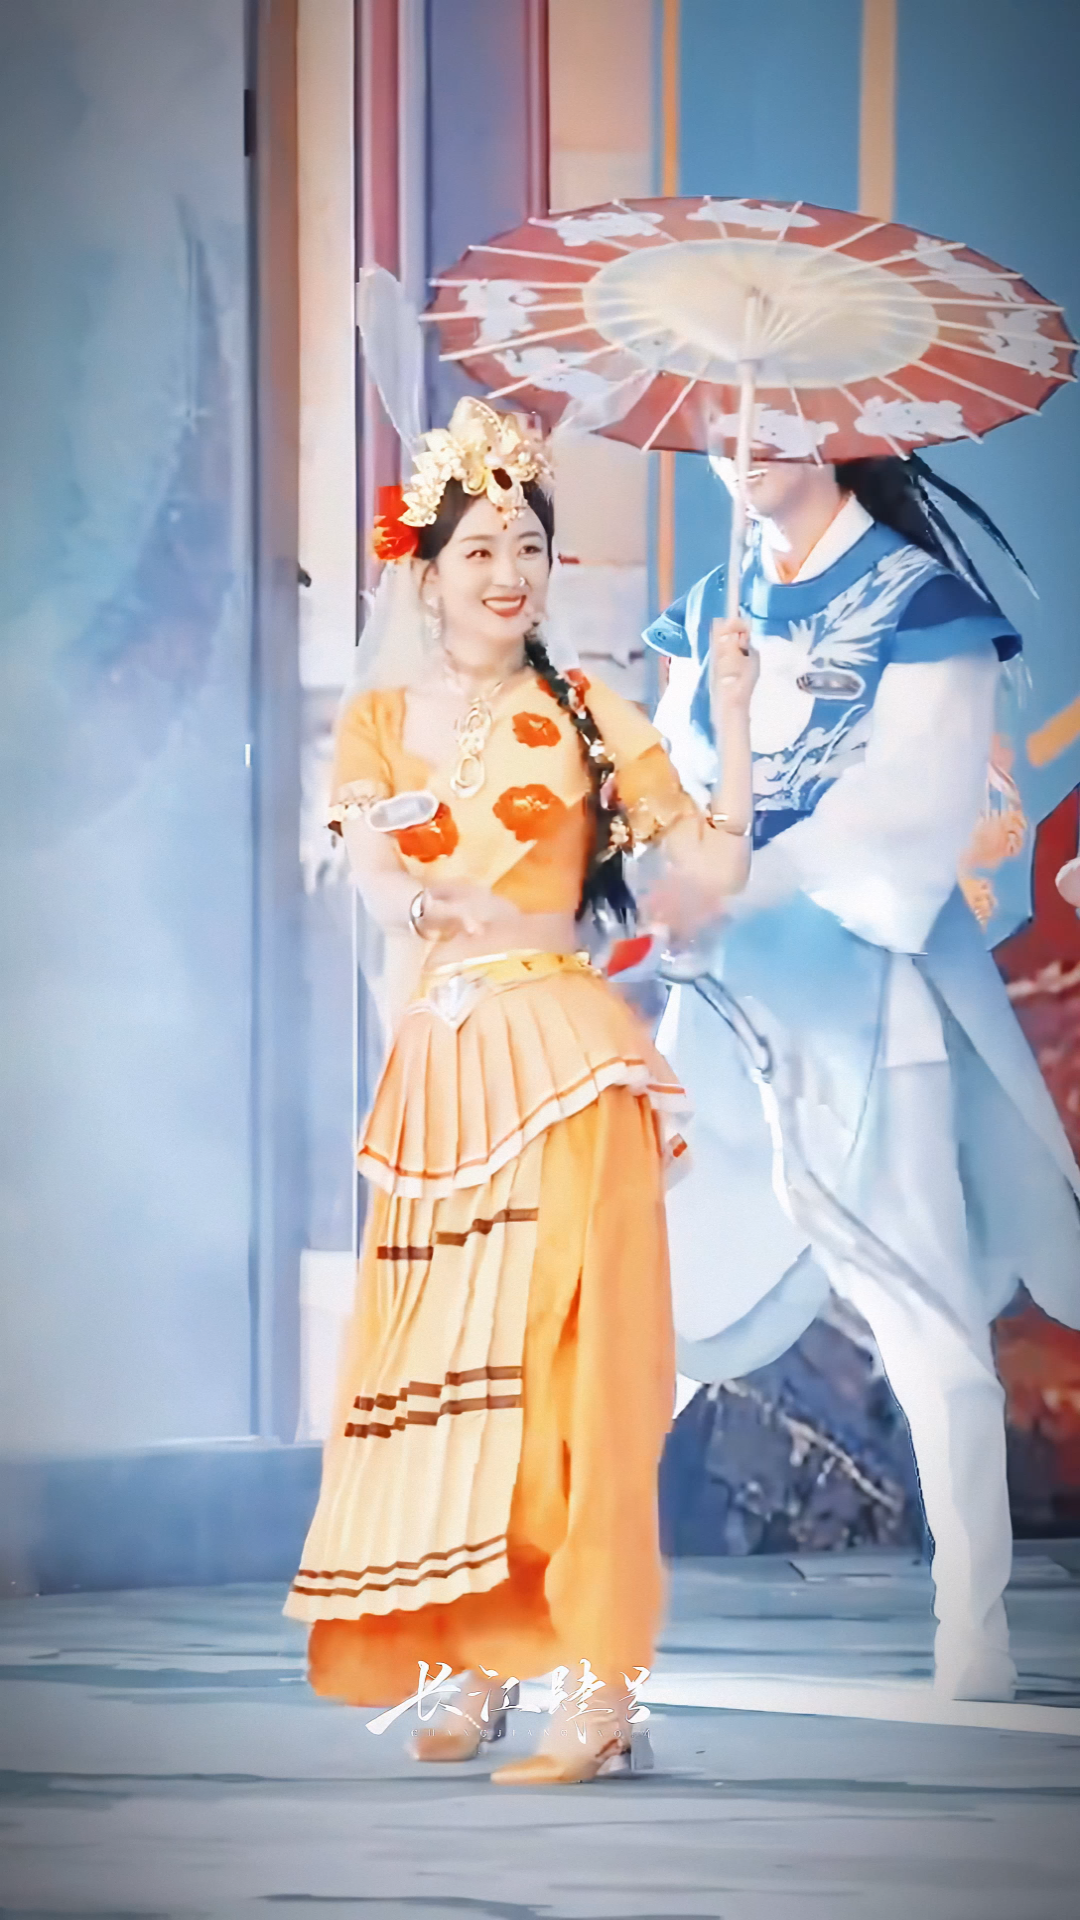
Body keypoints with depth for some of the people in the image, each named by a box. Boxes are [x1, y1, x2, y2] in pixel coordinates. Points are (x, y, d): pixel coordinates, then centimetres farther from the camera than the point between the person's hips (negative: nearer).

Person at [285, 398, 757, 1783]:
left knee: (568, 1354, -10)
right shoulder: (381, 721, 11)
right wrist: (444, 901, -23)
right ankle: (475, 1666, 13)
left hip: (565, 1051, -3)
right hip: (440, 1057, 3)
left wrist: (733, 722, -8)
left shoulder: (584, 716, 7)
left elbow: (719, 864, 0)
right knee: (445, 1358, 3)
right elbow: (379, 888, -4)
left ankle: (595, 1683, -14)